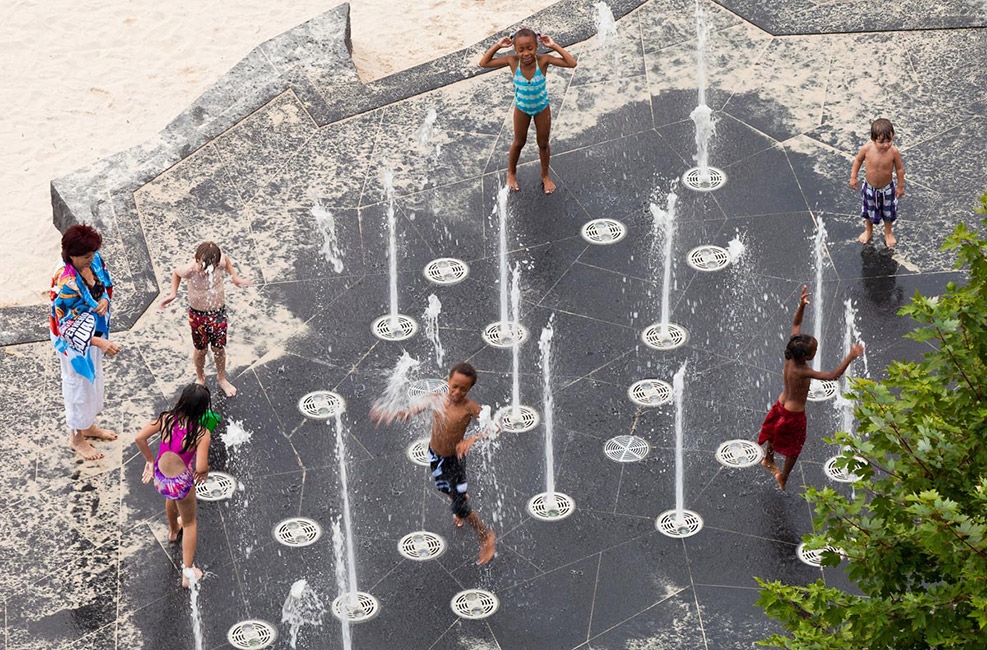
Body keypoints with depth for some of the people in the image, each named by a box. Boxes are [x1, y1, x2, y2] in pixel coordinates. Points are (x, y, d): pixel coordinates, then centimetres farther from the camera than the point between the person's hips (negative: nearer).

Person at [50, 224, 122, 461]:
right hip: (74, 341, -8)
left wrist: (105, 300, -16)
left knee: (94, 379, 26)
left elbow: (106, 284, 8)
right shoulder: (66, 282, -35)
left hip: (95, 332, 8)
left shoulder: (94, 260, -12)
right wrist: (98, 342, -37)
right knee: (79, 384, 12)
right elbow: (65, 324, -28)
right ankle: (77, 437, 34)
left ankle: (89, 425, 49)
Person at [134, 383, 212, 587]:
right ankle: (188, 571, 27)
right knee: (190, 523, 23)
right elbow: (200, 467, -31)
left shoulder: (165, 419, -16)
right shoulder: (201, 433, -26)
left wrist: (149, 460, 2)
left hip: (159, 478, 4)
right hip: (182, 483, -4)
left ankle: (173, 531, 71)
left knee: (172, 498, 41)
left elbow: (140, 438, -15)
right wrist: (204, 471, -6)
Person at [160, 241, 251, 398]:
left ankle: (221, 379, 44)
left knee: (219, 348, 19)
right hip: (198, 315, -2)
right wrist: (173, 293, -13)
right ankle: (200, 378, 46)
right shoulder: (189, 271, -30)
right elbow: (175, 273, -5)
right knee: (200, 350, 19)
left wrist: (235, 277, -6)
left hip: (218, 313, 2)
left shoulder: (221, 263, -25)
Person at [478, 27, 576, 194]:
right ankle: (511, 173, 48)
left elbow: (572, 63, -38)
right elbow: (483, 63, -23)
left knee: (543, 143, 19)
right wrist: (497, 45, -31)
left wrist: (554, 46, -39)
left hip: (542, 107, -1)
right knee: (519, 143, 22)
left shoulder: (543, 60, -32)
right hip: (522, 108, 1)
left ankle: (545, 175, 43)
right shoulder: (512, 61, -29)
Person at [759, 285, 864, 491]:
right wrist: (850, 357, -44)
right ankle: (783, 477, 40)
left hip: (781, 405, 7)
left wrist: (802, 305, -22)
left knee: (775, 433, 33)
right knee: (794, 448, 20)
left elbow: (796, 324, -12)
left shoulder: (790, 357, -20)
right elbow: (832, 376, -44)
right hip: (794, 414, -7)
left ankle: (768, 460, 59)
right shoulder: (803, 372, -38)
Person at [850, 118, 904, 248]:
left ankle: (888, 233, 51)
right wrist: (853, 177, -2)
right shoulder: (867, 149, -29)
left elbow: (899, 169, -13)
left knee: (888, 212, 23)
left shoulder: (894, 152, -29)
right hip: (869, 187, 1)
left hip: (887, 188, 0)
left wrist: (901, 186, -4)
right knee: (869, 210, 26)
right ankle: (868, 230, 55)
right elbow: (858, 160, -7)